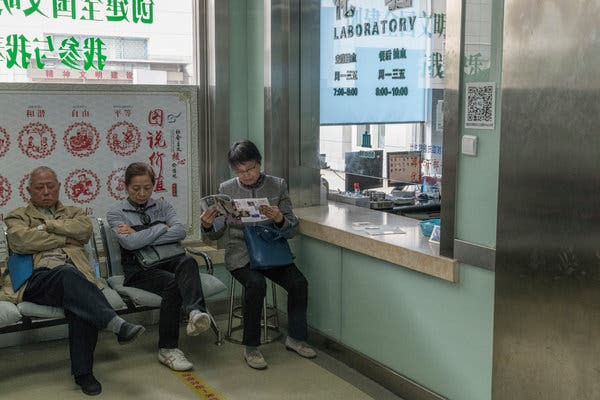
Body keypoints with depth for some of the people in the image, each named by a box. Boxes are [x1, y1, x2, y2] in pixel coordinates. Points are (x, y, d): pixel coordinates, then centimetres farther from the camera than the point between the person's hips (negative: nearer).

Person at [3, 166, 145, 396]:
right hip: (36, 280, -2)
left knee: (80, 304, -35)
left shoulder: (73, 213, 30)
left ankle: (83, 372, -31)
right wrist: (66, 237, 2)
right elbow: (22, 240, -1)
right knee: (67, 272, -38)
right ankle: (116, 324, -49)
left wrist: (48, 225, 4)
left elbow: (85, 229, 5)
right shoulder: (17, 217, 23)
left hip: (74, 277, 2)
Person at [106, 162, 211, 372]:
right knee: (172, 283, -33)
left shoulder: (162, 206, 17)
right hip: (139, 270, -3)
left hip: (168, 261, 3)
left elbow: (181, 231, -4)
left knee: (188, 262, -32)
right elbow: (130, 243, -13)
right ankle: (168, 348, -28)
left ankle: (195, 312, -56)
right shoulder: (116, 213, 7)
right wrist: (162, 228, -5)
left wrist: (141, 237, -9)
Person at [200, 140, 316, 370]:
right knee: (256, 284, -31)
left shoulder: (277, 186, 2)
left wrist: (279, 219, -22)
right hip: (241, 253, -2)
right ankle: (250, 347, -15)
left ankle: (296, 338, 1)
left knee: (299, 283, -21)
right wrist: (207, 225, -18)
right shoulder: (227, 189, 1)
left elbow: (292, 228, 1)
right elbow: (216, 234, 5)